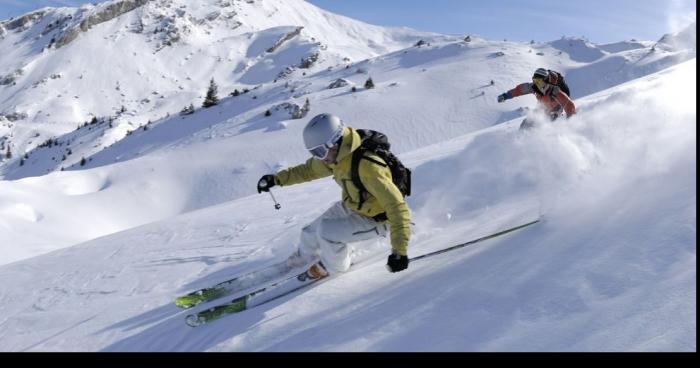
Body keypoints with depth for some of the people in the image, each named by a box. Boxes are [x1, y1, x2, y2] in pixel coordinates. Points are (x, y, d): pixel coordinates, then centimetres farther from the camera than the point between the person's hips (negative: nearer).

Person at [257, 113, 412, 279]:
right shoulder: (338, 155, -13)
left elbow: (397, 206, -38)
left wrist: (399, 250, -41)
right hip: (350, 206, 8)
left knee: (326, 232, -22)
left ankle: (334, 266, 10)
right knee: (311, 233, 11)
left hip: (376, 220, -7)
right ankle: (306, 256, 47)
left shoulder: (367, 166, -39)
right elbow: (310, 169, 8)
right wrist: (277, 179, 1)